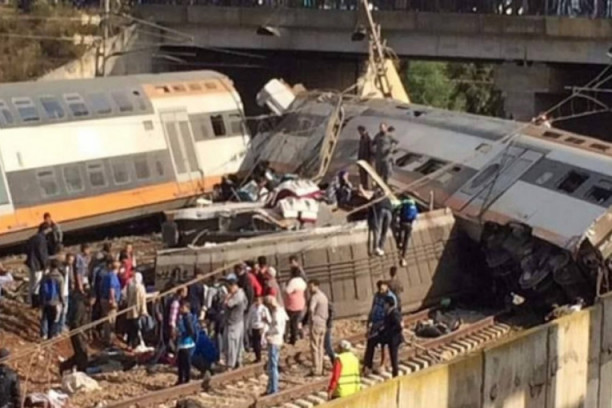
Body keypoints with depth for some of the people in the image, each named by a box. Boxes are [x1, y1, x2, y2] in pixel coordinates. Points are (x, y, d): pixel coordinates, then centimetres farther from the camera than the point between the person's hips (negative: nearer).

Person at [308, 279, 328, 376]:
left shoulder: (315, 297, -12)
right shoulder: (324, 296, 17)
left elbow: (311, 309, -27)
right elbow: (327, 312, 21)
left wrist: (312, 317, -13)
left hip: (315, 324, -8)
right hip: (323, 324, 9)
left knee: (314, 347, -6)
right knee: (320, 348, 11)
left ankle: (316, 370, -8)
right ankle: (320, 369, 12)